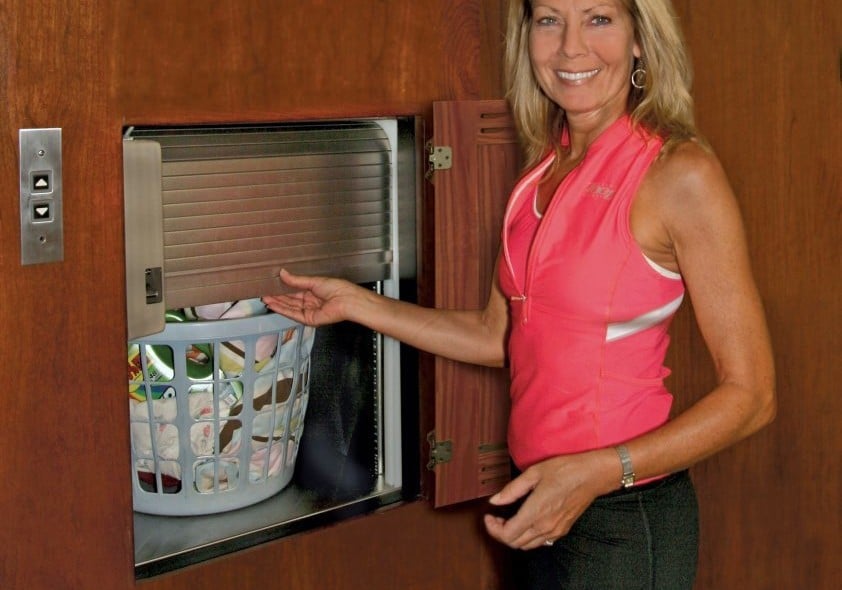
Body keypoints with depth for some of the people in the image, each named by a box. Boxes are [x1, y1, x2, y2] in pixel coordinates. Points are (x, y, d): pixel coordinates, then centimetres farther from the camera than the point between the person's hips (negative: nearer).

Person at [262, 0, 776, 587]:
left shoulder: (680, 174, -15)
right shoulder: (545, 170, 6)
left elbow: (749, 395, -15)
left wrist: (597, 473, -24)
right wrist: (355, 303, 13)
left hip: (626, 520, -6)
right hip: (540, 505, 6)